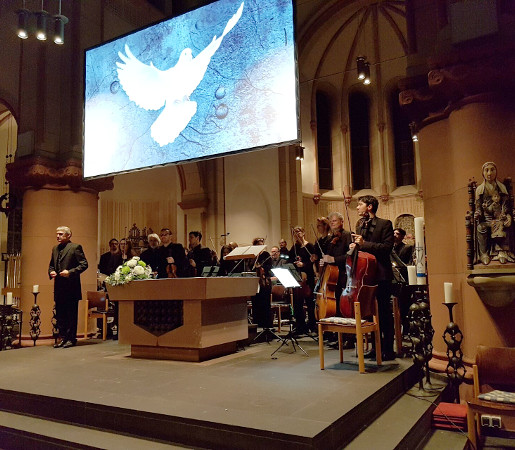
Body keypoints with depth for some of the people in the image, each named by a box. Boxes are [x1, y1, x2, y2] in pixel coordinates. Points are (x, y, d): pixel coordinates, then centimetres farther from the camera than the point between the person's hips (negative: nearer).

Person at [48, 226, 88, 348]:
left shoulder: (75, 247, -4)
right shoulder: (55, 249, 17)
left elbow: (84, 264, -8)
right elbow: (51, 265, 25)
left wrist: (70, 272, -18)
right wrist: (51, 272, 3)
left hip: (71, 286, -7)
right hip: (59, 287, 7)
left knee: (71, 314, -1)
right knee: (60, 314, 9)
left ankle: (71, 338, 7)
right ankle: (63, 338, 18)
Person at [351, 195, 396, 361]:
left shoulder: (384, 224, -6)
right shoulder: (360, 225, 14)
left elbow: (387, 247, -15)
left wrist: (364, 243, -21)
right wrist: (355, 246, 2)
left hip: (381, 275, -6)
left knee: (384, 313, 0)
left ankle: (388, 349, 9)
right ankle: (377, 347, 23)